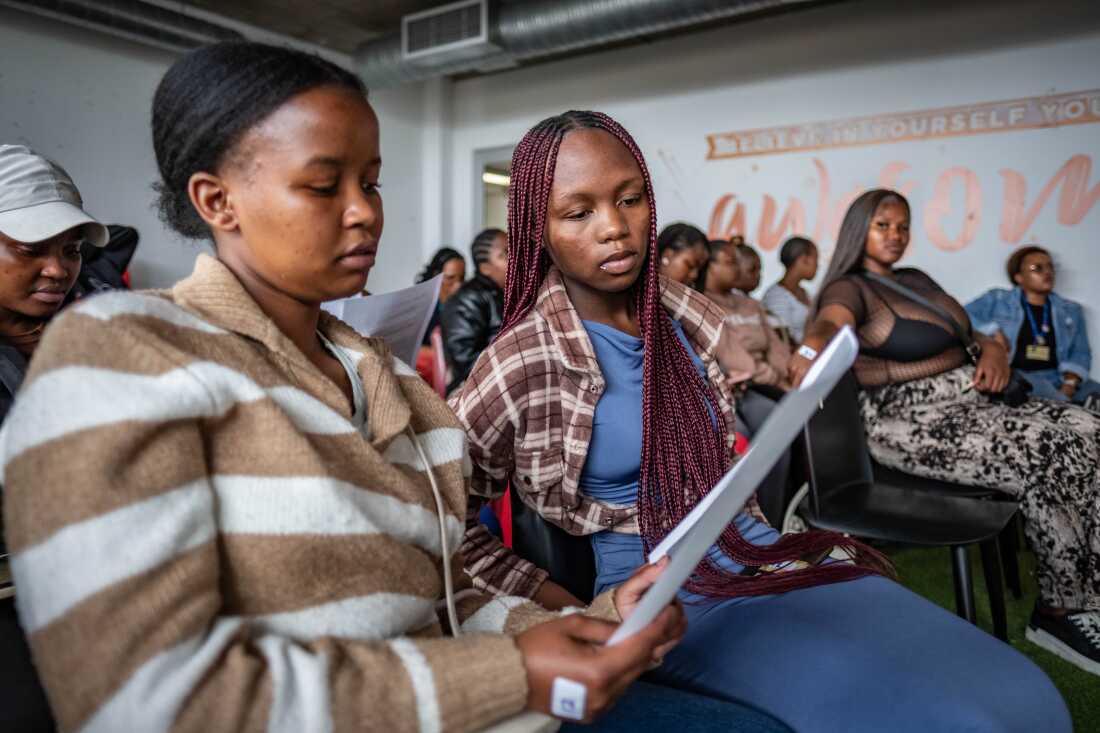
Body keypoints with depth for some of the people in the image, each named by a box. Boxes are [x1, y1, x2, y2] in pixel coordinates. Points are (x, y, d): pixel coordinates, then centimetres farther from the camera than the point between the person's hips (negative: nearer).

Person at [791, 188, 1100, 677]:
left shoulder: (917, 280, 23)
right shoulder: (849, 288, -2)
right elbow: (830, 324, -25)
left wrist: (992, 347, 2)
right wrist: (813, 347, -49)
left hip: (971, 404, 8)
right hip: (913, 422, -8)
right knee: (1048, 457, -23)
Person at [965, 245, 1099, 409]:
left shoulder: (1071, 310, 22)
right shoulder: (998, 299, 13)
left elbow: (1080, 353, 12)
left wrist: (1069, 385, -7)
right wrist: (992, 332, -12)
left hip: (1057, 378, 4)